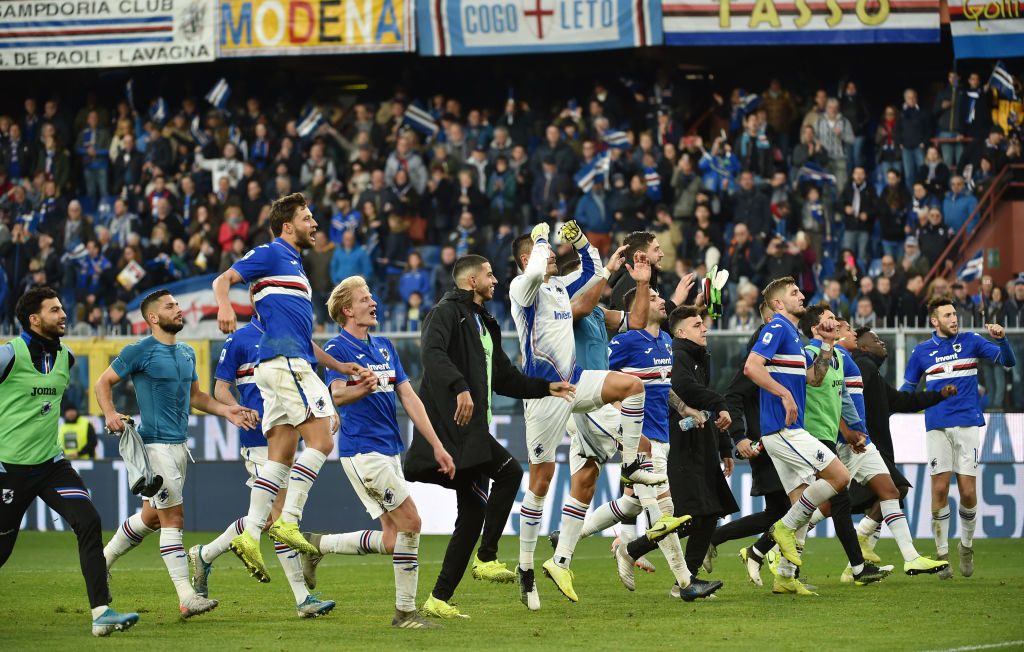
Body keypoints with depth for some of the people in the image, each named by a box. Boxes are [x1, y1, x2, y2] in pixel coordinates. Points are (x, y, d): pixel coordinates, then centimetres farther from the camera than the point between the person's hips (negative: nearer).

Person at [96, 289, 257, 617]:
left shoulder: (187, 353, 14)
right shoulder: (139, 352, -8)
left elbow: (195, 396, 24)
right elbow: (104, 382, -2)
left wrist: (226, 411, 8)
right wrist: (110, 413, -20)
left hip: (180, 443, 8)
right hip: (155, 443, -8)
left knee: (151, 517, 16)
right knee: (173, 519, -11)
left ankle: (103, 560, 35)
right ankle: (187, 599, -12)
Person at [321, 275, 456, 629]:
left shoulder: (384, 346, 16)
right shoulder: (338, 348, -7)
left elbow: (409, 397, 16)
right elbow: (337, 394, -23)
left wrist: (437, 445, 11)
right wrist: (361, 390, -46)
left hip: (389, 450, 8)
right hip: (362, 449, -8)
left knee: (392, 539, 5)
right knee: (410, 522, -12)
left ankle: (318, 547, 19)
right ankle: (405, 612, -5)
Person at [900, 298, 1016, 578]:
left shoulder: (971, 342, 6)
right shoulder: (922, 351, 9)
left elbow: (1008, 361, 0)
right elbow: (908, 386, 17)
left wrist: (1001, 339, -19)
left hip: (967, 423, 0)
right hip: (937, 426, 1)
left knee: (968, 492, -5)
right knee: (939, 490, -6)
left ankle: (967, 547, 17)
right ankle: (942, 554, 3)